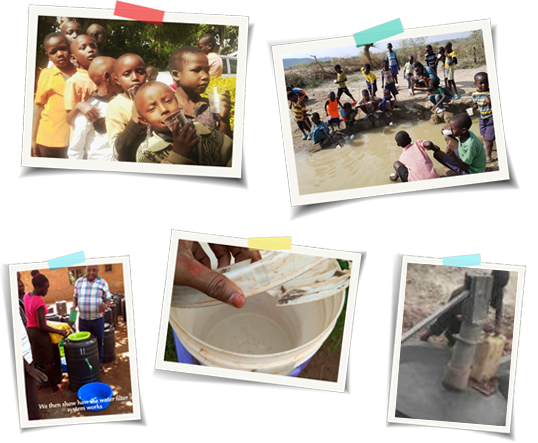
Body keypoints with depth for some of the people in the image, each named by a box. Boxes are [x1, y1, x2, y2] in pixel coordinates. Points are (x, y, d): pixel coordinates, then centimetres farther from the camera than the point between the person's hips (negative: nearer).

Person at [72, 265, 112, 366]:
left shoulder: (102, 283, -3)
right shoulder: (79, 282, 4)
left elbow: (108, 299, 0)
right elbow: (75, 296, 14)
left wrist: (105, 306, -21)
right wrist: (74, 305, -6)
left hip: (98, 319, -2)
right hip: (83, 319, 2)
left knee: (99, 342, 8)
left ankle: (99, 363, 24)